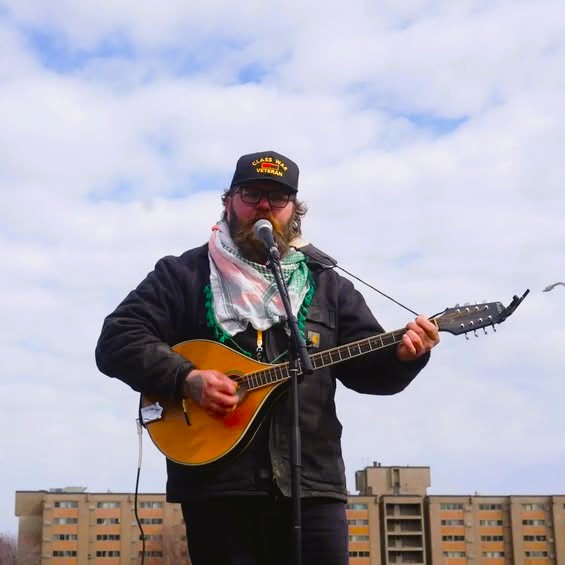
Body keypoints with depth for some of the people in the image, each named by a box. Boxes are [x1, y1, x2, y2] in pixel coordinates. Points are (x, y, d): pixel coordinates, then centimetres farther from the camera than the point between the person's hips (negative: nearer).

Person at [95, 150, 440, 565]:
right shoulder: (182, 276, 7)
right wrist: (186, 379, -15)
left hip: (312, 483, 2)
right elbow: (115, 343, -1)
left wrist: (402, 356, -11)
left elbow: (367, 368, 12)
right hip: (216, 484, -2)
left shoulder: (326, 285, 15)